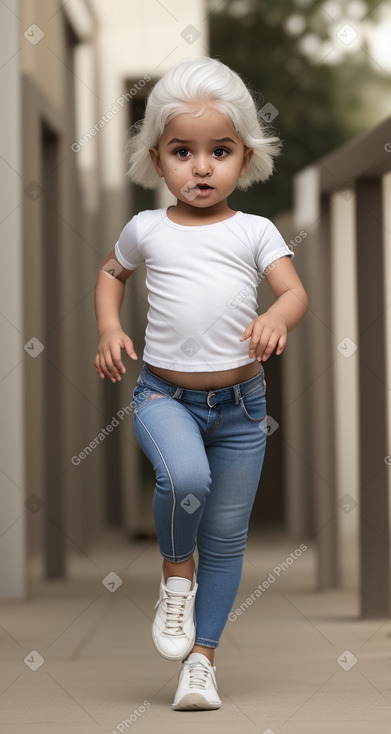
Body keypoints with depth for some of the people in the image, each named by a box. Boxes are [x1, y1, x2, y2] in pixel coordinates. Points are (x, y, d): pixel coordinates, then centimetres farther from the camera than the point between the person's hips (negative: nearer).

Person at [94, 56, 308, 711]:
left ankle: (202, 656, 20)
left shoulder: (254, 232, 0)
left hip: (240, 402, 1)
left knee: (226, 536, 6)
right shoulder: (146, 230, 3)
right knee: (184, 477, -31)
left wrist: (277, 318, -32)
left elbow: (295, 292, -9)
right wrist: (109, 328, 4)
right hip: (165, 394, -1)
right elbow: (111, 272, 22)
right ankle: (175, 571, 0)